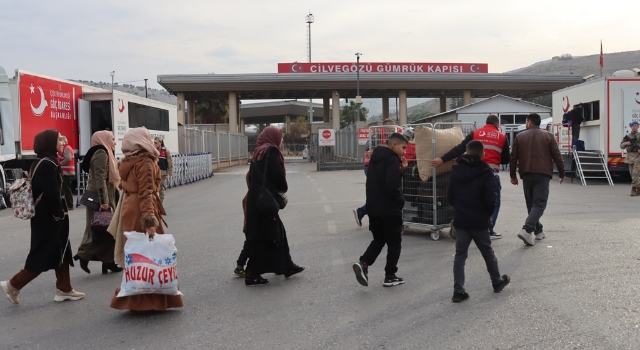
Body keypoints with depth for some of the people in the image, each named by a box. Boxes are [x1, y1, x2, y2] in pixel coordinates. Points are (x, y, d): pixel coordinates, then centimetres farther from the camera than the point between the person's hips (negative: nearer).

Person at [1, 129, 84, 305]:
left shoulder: (43, 162, 11)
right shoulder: (47, 165, -19)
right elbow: (52, 194, -24)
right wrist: (59, 214, -13)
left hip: (46, 216, 10)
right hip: (49, 218, -10)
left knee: (61, 252, 13)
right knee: (44, 255, 0)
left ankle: (64, 289, 19)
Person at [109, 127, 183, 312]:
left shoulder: (128, 161, 14)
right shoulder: (145, 162, -12)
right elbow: (145, 193, -20)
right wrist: (150, 221, -26)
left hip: (129, 210, 9)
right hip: (140, 212, -9)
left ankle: (133, 300, 18)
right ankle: (147, 301, 1)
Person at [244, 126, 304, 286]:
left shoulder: (258, 152, 17)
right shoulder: (271, 151, -8)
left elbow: (253, 176, 14)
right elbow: (277, 175, -16)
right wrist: (284, 188, 3)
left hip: (256, 200, 9)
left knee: (277, 232, 16)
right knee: (264, 237, -3)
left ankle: (286, 266, 24)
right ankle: (252, 275, 1)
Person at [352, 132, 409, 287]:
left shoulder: (377, 157, 13)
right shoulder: (392, 159, -16)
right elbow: (392, 186, -25)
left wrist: (399, 169, 7)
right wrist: (401, 201, -9)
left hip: (374, 208, 8)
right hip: (389, 209, -8)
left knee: (379, 239, 18)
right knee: (394, 243, 7)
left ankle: (363, 263, -2)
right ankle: (390, 276, 14)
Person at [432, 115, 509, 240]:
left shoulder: (475, 134, 6)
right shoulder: (502, 137, 6)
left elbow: (459, 149, -3)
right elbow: (506, 159, 10)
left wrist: (442, 159, -3)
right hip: (492, 174, -2)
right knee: (494, 203, 11)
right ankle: (489, 230, 6)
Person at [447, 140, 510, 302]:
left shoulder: (456, 170, 1)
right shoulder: (486, 172, -11)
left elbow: (449, 195, 4)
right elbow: (491, 198, -15)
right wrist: (489, 213, 3)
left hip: (460, 219, 3)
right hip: (479, 220, -2)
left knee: (460, 255, 4)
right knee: (487, 252, 16)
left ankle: (458, 290, 0)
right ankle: (497, 282, 34)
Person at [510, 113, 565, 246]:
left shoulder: (520, 136, 9)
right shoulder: (548, 136, 6)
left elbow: (513, 158, 7)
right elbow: (557, 156, 3)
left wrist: (513, 176, 14)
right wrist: (562, 174, 11)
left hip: (526, 174, 2)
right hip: (542, 174, -2)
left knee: (531, 204, 15)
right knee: (539, 204, -6)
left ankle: (538, 231, 20)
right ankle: (527, 229, -24)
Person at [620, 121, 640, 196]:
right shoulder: (627, 136, 12)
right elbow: (621, 146, 10)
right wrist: (626, 143, -10)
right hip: (630, 157, 5)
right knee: (632, 174, 8)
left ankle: (634, 190, -12)